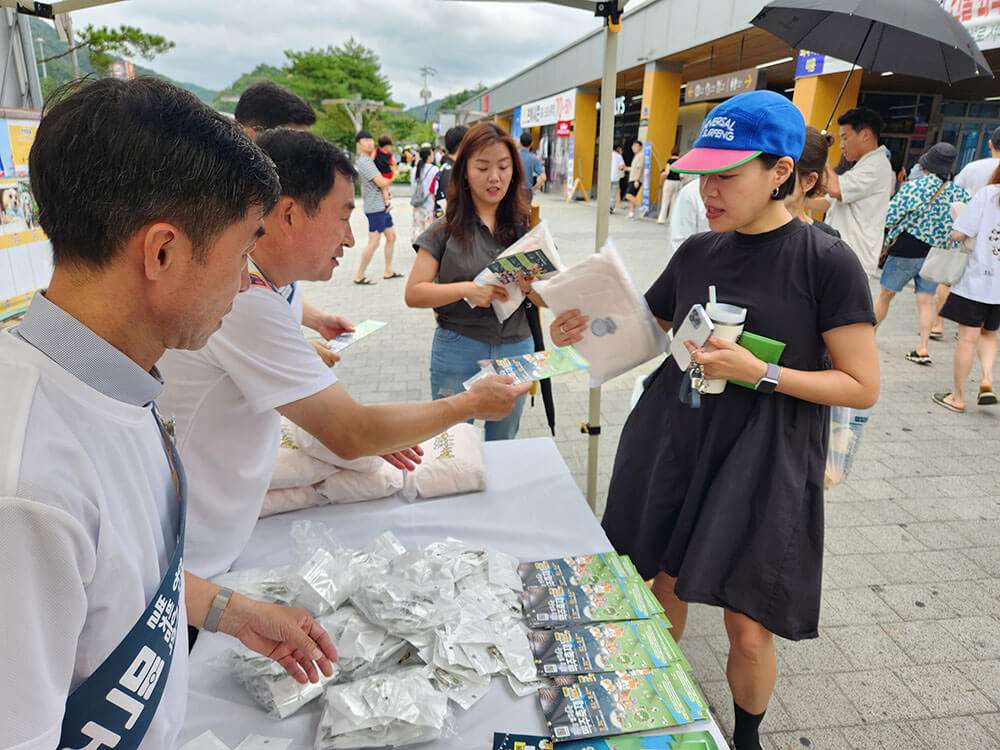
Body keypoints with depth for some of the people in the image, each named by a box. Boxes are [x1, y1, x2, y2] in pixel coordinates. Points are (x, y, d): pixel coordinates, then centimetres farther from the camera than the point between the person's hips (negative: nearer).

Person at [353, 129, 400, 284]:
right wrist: (391, 179, 3)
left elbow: (382, 182, 12)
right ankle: (359, 276, -1)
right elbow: (382, 183, -19)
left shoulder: (371, 161, 17)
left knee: (391, 236, 15)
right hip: (375, 207, -10)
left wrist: (386, 197, -4)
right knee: (374, 242, -9)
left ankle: (388, 271, 23)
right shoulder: (365, 162, -14)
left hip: (382, 206, 10)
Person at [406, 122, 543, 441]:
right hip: (458, 351, -2)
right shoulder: (446, 228, -4)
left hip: (516, 350, 3)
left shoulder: (525, 226, 3)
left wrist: (531, 287, -18)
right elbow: (413, 294, -8)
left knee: (503, 444, 18)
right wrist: (466, 289, -21)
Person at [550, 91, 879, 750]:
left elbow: (862, 386, -9)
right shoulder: (696, 254, 4)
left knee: (748, 629, 4)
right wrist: (589, 330, -7)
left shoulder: (827, 262, -11)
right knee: (666, 583, 16)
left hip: (762, 463, -4)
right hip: (673, 447, 4)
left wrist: (758, 373, -21)